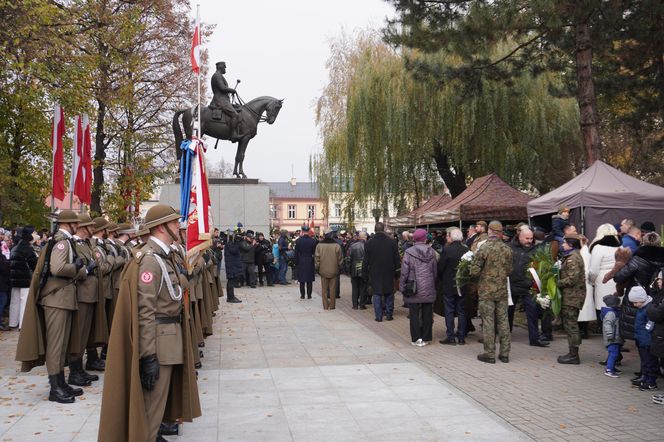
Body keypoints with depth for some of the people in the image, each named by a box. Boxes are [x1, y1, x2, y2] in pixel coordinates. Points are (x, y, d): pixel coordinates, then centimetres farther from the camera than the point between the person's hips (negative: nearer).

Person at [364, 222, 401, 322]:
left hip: (375, 274, -1)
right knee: (389, 294, 13)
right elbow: (397, 259, -2)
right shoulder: (392, 242, -7)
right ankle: (389, 314, 17)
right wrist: (397, 270, 11)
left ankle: (378, 316, 6)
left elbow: (366, 261, -4)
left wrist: (365, 272, 8)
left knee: (377, 294, 7)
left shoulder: (369, 243, -9)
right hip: (389, 273, 1)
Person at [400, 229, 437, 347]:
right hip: (428, 289, 3)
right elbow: (435, 271, 8)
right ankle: (426, 338, 16)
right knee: (427, 314, 10)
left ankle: (417, 338, 5)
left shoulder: (409, 252, -11)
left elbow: (404, 272, -9)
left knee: (414, 314, 5)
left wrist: (402, 286, 0)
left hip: (413, 289, -3)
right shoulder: (431, 252, 1)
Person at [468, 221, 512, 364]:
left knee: (488, 322, 2)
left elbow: (474, 272, -14)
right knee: (503, 321, 11)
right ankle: (504, 353, 16)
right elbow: (509, 271, 8)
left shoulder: (484, 249, -15)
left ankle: (489, 354, 7)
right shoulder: (507, 249, -1)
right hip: (502, 291, 4)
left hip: (486, 291, -4)